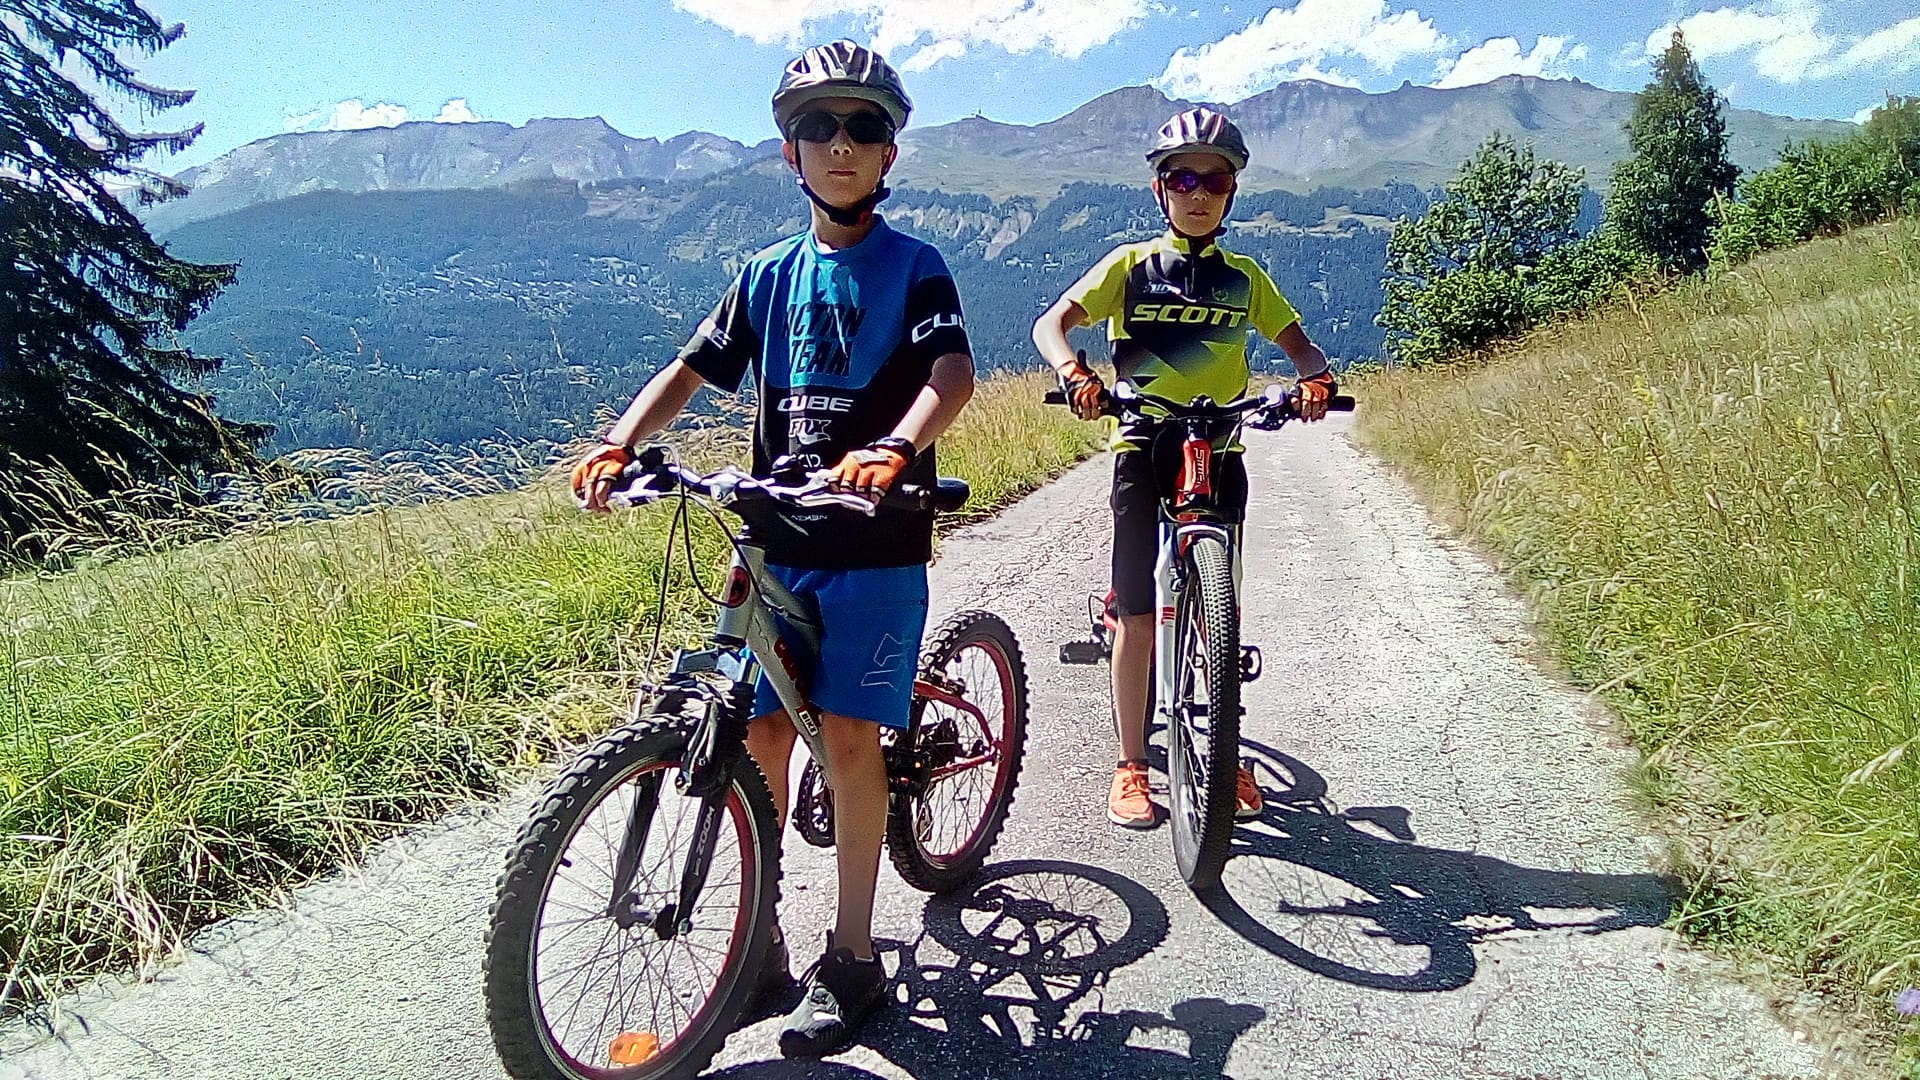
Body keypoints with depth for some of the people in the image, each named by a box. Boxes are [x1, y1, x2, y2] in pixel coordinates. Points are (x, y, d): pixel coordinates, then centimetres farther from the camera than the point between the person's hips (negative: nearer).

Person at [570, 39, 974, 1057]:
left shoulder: (912, 266, 0)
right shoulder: (768, 273, 14)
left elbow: (953, 373, -16)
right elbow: (692, 370, 12)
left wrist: (894, 450, -36)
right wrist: (616, 443, -5)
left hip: (876, 543, -4)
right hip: (778, 540, 4)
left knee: (847, 735, -6)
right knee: (760, 730, 4)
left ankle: (852, 957, 9)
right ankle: (758, 942, 19)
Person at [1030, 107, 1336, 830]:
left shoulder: (1243, 276, 12)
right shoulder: (1130, 265, 4)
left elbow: (1294, 339, 16)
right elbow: (1052, 322, -3)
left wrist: (1315, 375, -7)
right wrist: (1074, 372, -24)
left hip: (1220, 453, 3)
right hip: (1144, 450, -2)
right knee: (1137, 611, -2)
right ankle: (1132, 766, 9)